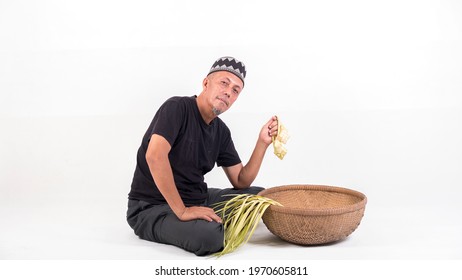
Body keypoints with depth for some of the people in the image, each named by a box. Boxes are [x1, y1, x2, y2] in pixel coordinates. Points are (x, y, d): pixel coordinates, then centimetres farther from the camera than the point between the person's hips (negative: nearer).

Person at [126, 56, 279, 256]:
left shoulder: (221, 131, 6)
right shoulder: (178, 107, -16)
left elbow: (241, 181, 6)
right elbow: (154, 156, -31)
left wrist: (263, 142, -6)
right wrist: (182, 211, -29)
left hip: (197, 199, 8)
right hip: (152, 207, -7)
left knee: (259, 195, 6)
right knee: (209, 235, -33)